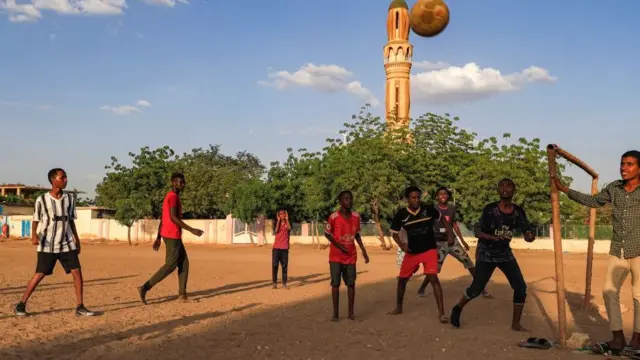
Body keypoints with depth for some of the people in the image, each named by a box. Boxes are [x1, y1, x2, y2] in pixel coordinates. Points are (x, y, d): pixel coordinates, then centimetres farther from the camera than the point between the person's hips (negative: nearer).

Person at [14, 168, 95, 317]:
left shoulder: (70, 198, 4)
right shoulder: (42, 200, -7)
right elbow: (36, 220, -1)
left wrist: (77, 240, 11)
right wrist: (34, 235, -20)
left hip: (67, 244, 4)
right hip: (47, 245, -3)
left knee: (77, 272, -3)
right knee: (40, 275, -2)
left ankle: (80, 307, 5)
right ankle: (21, 305, 14)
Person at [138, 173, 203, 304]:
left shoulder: (170, 197, 17)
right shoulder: (173, 196, -14)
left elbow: (162, 219, 18)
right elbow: (173, 217, -24)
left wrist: (158, 238, 19)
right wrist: (192, 230, -24)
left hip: (171, 235, 10)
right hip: (172, 236, -10)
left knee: (184, 263, 10)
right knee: (170, 265, -7)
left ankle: (182, 294, 9)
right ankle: (145, 287, -6)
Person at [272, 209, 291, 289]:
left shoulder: (287, 224, 7)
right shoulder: (277, 223, 9)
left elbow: (289, 229, -17)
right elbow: (276, 230, -13)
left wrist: (287, 219, -10)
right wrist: (279, 220, -9)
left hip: (284, 248, 0)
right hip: (276, 248, 0)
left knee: (284, 266, 2)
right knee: (275, 265, -4)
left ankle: (284, 283, 7)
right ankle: (275, 283, 0)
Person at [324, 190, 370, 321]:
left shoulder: (356, 216, 0)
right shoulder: (334, 217, -13)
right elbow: (327, 234, -3)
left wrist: (363, 250, 8)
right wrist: (339, 246, -13)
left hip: (351, 256, 3)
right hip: (336, 256, -3)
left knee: (351, 284, 4)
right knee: (335, 284, -1)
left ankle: (351, 312, 13)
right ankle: (335, 313, 7)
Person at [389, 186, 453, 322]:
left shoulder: (428, 209, -11)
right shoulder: (401, 215, -11)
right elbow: (395, 233, 1)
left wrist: (450, 233, -3)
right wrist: (401, 245, -18)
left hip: (429, 250, -2)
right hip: (412, 252, 2)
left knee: (433, 277, -17)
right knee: (402, 279, 11)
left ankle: (441, 313, -12)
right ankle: (398, 307, 33)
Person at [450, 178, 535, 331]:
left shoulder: (519, 212, -6)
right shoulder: (490, 209, -18)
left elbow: (527, 235, -7)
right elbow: (477, 232, -17)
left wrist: (530, 236, -32)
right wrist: (493, 237, -37)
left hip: (505, 253, 4)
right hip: (486, 254, -4)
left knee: (520, 287, -6)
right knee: (477, 288, -2)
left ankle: (516, 324, 8)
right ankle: (457, 309, 27)